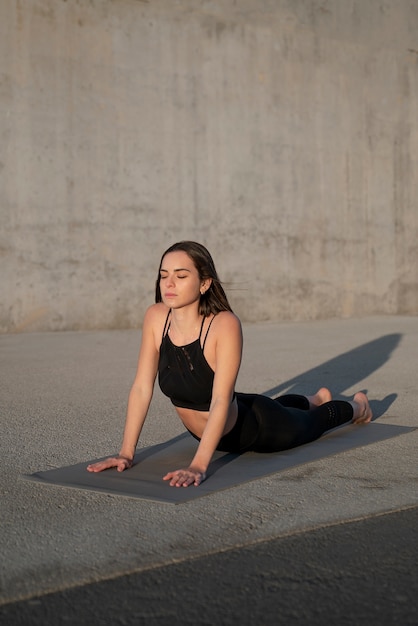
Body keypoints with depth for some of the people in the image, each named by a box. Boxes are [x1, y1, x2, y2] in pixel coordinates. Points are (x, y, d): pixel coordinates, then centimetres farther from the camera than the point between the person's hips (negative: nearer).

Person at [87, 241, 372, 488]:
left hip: (257, 430, -5)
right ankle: (316, 399, 69)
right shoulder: (156, 317, -23)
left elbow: (220, 402, -40)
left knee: (307, 424, 27)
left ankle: (355, 406, 60)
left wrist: (198, 466, -47)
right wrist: (126, 453, -22)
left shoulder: (225, 325, -37)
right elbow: (142, 388, -19)